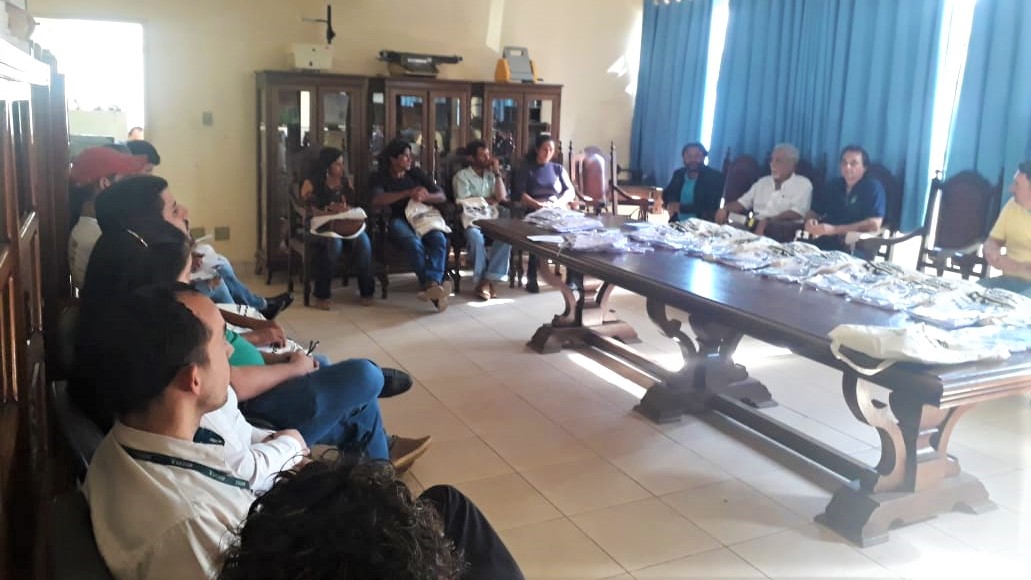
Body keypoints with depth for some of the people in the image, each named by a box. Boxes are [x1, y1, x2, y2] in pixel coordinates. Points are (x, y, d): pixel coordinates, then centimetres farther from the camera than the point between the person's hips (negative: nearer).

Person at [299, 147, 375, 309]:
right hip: (321, 226, -4)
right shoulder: (311, 183, 3)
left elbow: (354, 205, 14)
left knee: (363, 240, -30)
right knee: (334, 243, -38)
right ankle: (322, 294, -28)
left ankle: (367, 290, -21)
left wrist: (345, 209, -11)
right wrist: (331, 213, -23)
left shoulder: (346, 182, 18)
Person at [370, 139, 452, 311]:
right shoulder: (380, 177, 5)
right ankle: (434, 285, -49)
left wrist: (426, 197, -17)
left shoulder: (416, 173, 13)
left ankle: (431, 285, -50)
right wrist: (408, 193, -22)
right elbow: (376, 201, -16)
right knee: (414, 242, -37)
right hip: (398, 219, -3)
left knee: (439, 239, -31)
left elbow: (442, 196, 8)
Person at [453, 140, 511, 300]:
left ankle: (486, 280, -29)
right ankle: (486, 280, -24)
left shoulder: (491, 175, 19)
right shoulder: (462, 176, 4)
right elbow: (465, 201, -8)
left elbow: (502, 197, 5)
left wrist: (497, 173, 1)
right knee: (476, 238, -39)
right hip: (471, 220, -4)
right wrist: (490, 200, 3)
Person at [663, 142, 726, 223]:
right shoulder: (678, 174, 9)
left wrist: (681, 208, -16)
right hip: (677, 224, 3)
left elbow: (710, 206, -13)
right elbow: (666, 194, 16)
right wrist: (671, 204, -7)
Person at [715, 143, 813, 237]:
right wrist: (725, 209, -3)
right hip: (755, 227, 4)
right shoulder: (763, 182, 22)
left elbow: (796, 213, -10)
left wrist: (768, 221, -25)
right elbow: (742, 203, 19)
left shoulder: (803, 184, 4)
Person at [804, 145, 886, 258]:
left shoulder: (873, 187, -1)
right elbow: (814, 212, 18)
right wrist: (810, 221, -8)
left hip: (858, 247, -5)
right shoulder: (834, 185, 16)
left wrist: (834, 229, -20)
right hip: (826, 243, 5)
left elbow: (874, 224, -14)